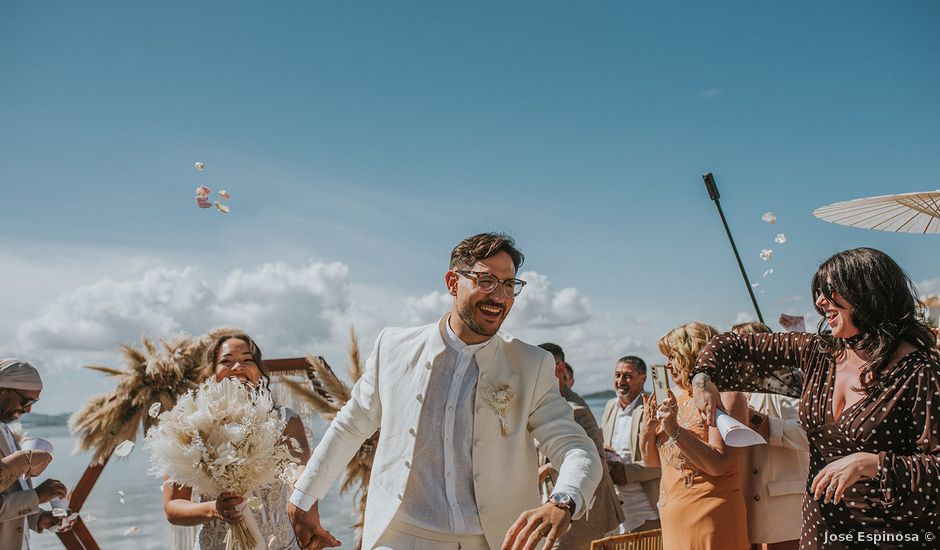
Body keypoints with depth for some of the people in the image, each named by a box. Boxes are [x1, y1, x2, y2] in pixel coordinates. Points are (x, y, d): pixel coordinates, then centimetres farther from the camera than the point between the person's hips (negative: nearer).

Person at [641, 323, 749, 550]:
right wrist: (647, 429, -5)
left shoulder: (726, 396, -10)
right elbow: (653, 460, 13)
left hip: (708, 516, -7)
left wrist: (675, 430, -23)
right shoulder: (675, 397, 10)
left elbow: (720, 465, -20)